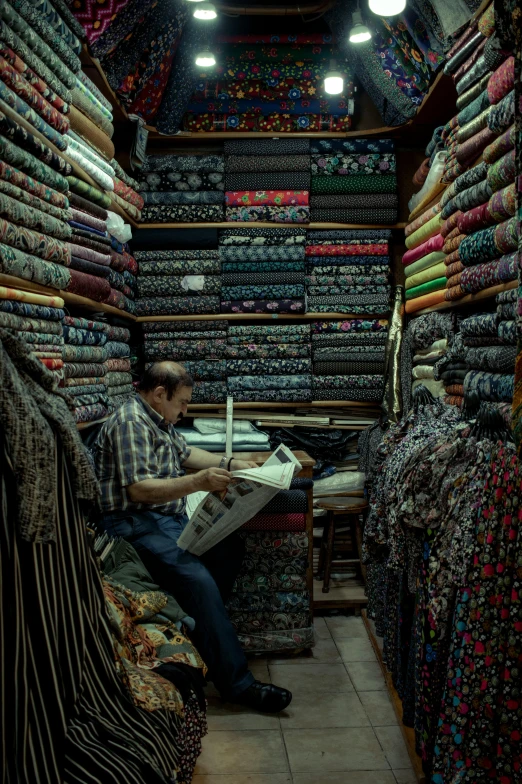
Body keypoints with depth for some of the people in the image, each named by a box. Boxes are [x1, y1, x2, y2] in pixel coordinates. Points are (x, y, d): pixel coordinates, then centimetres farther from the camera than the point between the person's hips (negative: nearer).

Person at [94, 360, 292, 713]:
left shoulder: (159, 420, 15)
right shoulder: (129, 422, -17)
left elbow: (185, 452, 30)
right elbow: (139, 489, -26)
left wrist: (229, 464, 19)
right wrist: (198, 482, -35)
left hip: (170, 517, 11)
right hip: (136, 523, -11)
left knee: (231, 545, -3)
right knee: (198, 580, -26)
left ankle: (202, 628, 5)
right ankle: (237, 683, -21)